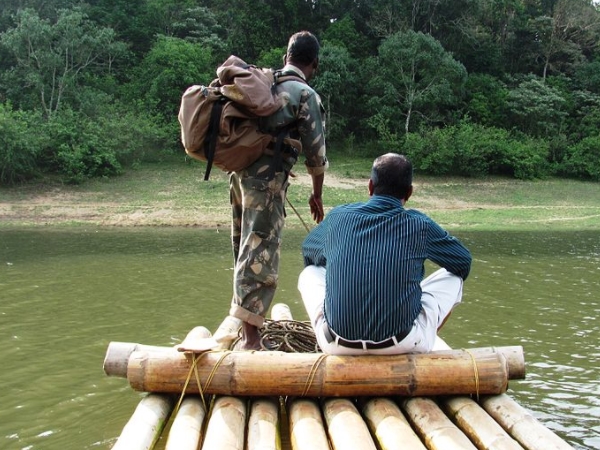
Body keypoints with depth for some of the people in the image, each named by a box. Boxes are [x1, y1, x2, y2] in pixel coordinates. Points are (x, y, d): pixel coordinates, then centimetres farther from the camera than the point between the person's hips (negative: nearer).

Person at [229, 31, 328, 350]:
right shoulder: (306, 95, -4)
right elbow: (316, 153, -3)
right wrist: (317, 195, 10)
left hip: (239, 172, 7)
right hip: (268, 179, -7)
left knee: (245, 250, 17)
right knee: (260, 254, -7)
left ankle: (248, 326, 31)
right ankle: (250, 339, -7)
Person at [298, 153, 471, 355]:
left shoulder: (338, 217, 4)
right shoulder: (419, 224, -1)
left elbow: (308, 251, 25)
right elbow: (464, 262, 16)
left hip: (338, 346, 2)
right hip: (401, 345, -1)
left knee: (309, 273, 27)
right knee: (453, 277, 19)